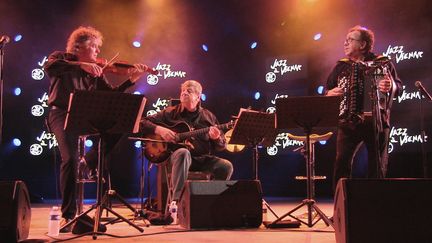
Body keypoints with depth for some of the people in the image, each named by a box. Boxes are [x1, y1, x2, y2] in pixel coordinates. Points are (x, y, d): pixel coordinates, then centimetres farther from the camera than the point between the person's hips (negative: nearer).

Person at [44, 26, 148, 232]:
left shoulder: (95, 71, 14)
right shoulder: (61, 58, 4)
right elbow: (49, 67, -21)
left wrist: (131, 79, -9)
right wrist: (82, 65, -29)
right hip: (62, 114, -4)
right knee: (71, 158, -25)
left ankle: (89, 163, 5)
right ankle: (68, 215, -12)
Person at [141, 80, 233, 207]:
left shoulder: (208, 116, 13)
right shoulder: (170, 113, 9)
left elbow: (221, 146, 12)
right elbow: (143, 123, 7)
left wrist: (216, 138, -12)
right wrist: (159, 130, -11)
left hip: (203, 158, 3)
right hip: (176, 155, -2)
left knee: (226, 166, -22)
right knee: (183, 153, -38)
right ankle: (176, 200, -38)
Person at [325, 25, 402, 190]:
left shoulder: (383, 63, 4)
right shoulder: (341, 67, 11)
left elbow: (399, 85, 1)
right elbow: (327, 91, 18)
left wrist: (392, 86, -21)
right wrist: (330, 94, -4)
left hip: (377, 121, -1)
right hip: (348, 122, 1)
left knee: (378, 166, 5)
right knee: (342, 162, -10)